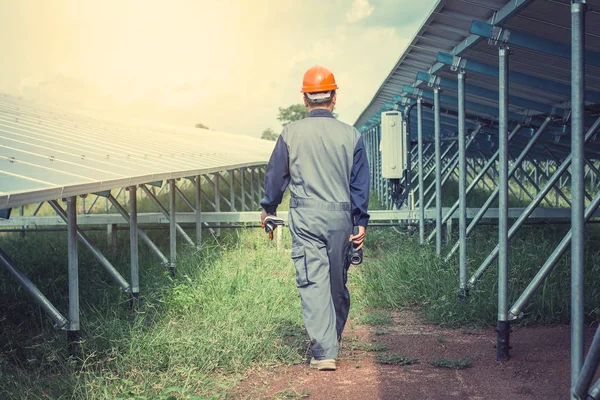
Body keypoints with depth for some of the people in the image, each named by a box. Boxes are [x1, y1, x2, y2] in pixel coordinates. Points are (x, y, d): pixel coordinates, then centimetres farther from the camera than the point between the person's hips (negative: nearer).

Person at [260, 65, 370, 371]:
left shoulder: (291, 134, -1)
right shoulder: (350, 135, 1)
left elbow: (275, 175, 8)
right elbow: (360, 183, 3)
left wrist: (269, 207, 24)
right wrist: (361, 222, 9)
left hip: (305, 217, -2)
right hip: (341, 216, 2)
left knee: (313, 281, -3)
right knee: (338, 281, 15)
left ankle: (324, 351, -11)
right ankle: (334, 339, 30)